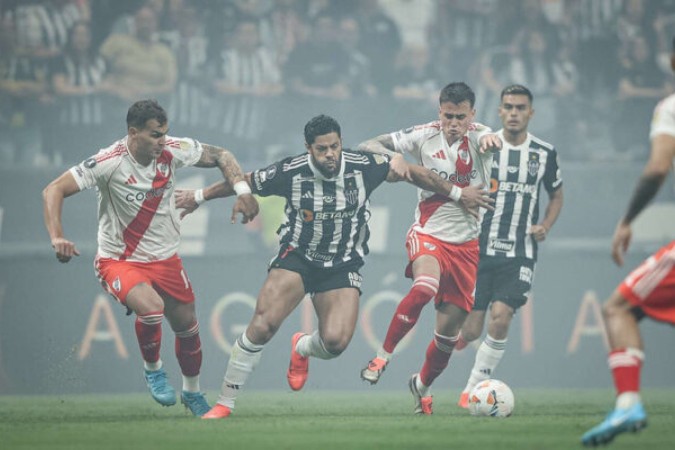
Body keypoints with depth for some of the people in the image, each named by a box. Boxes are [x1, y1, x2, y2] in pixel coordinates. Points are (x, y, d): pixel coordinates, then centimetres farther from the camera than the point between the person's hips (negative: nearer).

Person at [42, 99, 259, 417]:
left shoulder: (172, 151, -12)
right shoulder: (110, 162, -24)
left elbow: (220, 156, 4)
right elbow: (53, 191, -23)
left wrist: (243, 191, -12)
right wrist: (57, 237, -37)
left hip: (164, 258, 5)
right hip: (118, 260, -5)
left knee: (187, 326, 12)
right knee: (151, 307, -31)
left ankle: (192, 392, 40)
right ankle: (152, 369, -1)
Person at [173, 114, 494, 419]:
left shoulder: (363, 167, -12)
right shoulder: (290, 172, -13)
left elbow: (413, 173, 2)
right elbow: (243, 183, 4)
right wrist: (199, 197, 12)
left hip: (342, 266, 1)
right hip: (297, 257, -1)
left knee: (336, 342, -18)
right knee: (262, 326, -22)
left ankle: (302, 348, 23)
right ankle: (224, 404, -10)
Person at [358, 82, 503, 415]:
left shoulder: (478, 136, -6)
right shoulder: (425, 136, -6)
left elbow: (493, 141, -30)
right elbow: (366, 147, -2)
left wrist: (492, 140, -55)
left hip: (467, 243, 2)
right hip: (429, 234, -2)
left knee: (450, 329, 5)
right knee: (425, 287, -34)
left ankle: (422, 385, 33)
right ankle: (383, 356, -19)